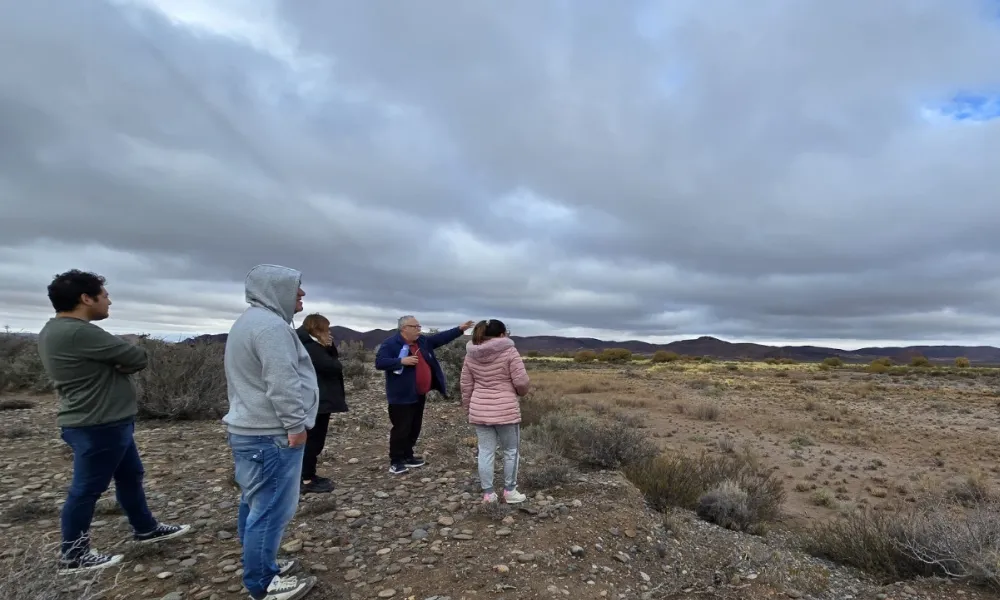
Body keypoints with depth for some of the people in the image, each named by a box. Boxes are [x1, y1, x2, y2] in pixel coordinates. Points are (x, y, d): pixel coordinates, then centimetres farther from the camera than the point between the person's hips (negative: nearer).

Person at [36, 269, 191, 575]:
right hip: (97, 426, -11)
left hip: (106, 422, 11)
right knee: (86, 490, 5)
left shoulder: (56, 330, 10)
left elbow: (105, 362, 12)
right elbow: (138, 358, -20)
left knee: (130, 476, 19)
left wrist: (113, 365, -9)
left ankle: (146, 529, 33)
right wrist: (116, 365, -1)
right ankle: (73, 555, 22)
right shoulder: (79, 332, -25)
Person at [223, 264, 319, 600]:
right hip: (272, 435, -11)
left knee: (256, 505, 20)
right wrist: (295, 425, -17)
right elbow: (282, 384, -25)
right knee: (271, 510, 1)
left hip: (249, 430, 11)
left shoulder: (249, 321, 16)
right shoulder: (271, 325, -19)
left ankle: (260, 567, 34)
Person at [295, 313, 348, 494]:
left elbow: (332, 360, 16)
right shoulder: (311, 347, -19)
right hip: (317, 401, -11)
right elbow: (334, 367, -22)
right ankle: (307, 481, 5)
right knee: (314, 440, -3)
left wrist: (330, 347, 0)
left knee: (312, 439, 16)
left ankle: (309, 476, 25)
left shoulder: (311, 345, 14)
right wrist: (335, 362, -1)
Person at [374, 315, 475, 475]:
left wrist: (460, 329, 8)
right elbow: (379, 362, -20)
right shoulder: (390, 343, -13)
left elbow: (441, 337, 13)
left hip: (419, 395, 8)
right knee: (401, 429, -2)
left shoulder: (422, 341, 10)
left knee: (414, 428, 16)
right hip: (401, 396, -8)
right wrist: (401, 361, -28)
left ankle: (407, 456, 30)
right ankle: (395, 462, 12)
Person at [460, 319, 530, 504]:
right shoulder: (509, 352, -10)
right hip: (505, 410, -4)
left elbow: (466, 386, 8)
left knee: (485, 452, 11)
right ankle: (510, 491, 20)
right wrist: (521, 392, 9)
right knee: (511, 451, 12)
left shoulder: (471, 355, 5)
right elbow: (522, 382, -12)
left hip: (480, 411, 5)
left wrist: (468, 408, 18)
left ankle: (488, 493, 18)